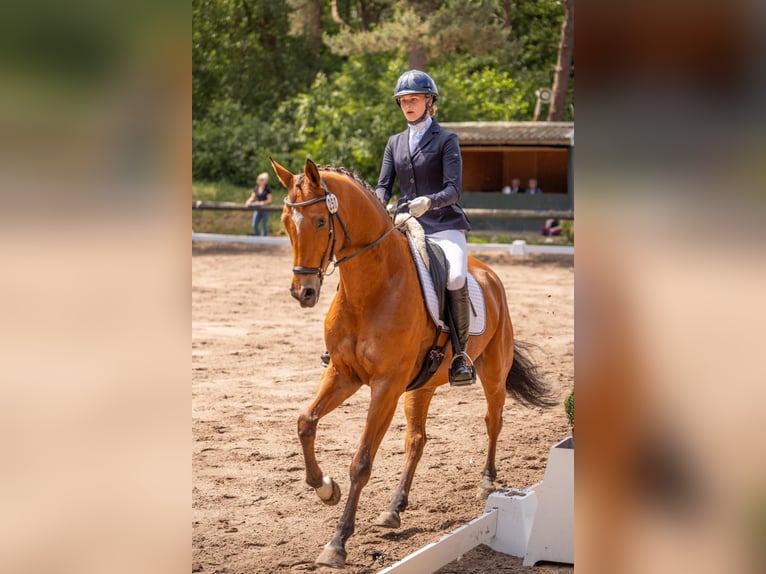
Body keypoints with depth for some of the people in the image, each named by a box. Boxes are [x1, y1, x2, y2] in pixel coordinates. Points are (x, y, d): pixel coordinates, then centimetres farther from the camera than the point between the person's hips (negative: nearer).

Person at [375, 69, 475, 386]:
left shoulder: (446, 140, 1)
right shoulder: (395, 142, 16)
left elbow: (453, 190, -9)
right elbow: (383, 185, 12)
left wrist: (429, 202, -30)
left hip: (443, 224, -5)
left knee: (456, 278, -31)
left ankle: (460, 352, -17)